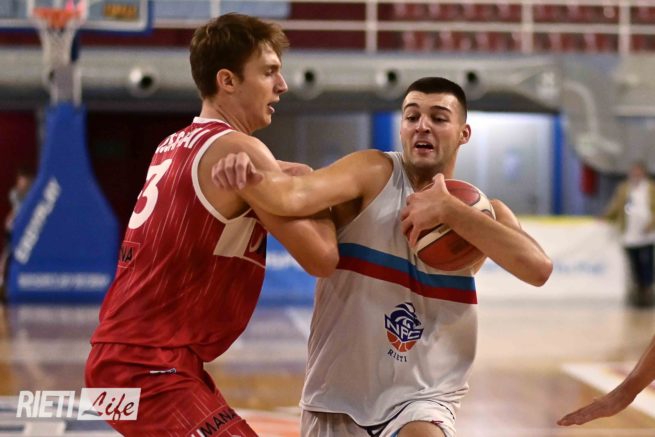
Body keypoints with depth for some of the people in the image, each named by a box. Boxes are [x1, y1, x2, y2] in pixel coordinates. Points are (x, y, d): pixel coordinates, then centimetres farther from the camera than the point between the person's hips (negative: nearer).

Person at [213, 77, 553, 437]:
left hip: (422, 399, 0)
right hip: (338, 399, 0)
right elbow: (295, 195, -26)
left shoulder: (481, 211, -1)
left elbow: (538, 269, -20)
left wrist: (450, 211, -25)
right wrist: (251, 179, -48)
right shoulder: (374, 174, -7)